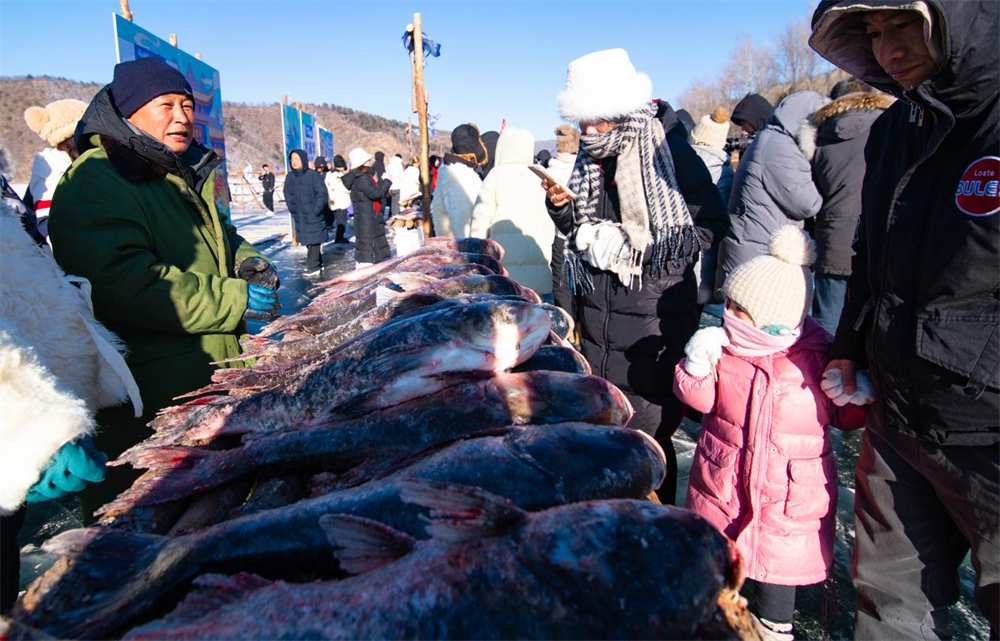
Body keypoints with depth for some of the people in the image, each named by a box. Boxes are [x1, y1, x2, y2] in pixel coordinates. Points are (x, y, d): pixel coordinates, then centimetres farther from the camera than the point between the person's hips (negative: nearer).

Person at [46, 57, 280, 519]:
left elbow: (219, 238, 28)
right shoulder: (93, 184, -13)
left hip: (222, 375, 8)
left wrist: (247, 261, 3)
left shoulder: (191, 173, 15)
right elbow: (127, 285, -25)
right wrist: (237, 299, -23)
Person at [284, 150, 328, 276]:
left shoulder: (313, 175, -12)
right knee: (307, 240, 11)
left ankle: (313, 266, 7)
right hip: (299, 216, 6)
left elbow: (322, 193, -12)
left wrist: (316, 209, -14)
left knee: (313, 240, -2)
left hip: (312, 215, -6)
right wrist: (291, 207, 7)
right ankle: (317, 263, 23)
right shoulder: (290, 176, 5)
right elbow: (287, 193, 17)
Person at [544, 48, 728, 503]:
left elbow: (710, 225, -9)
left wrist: (636, 244, -17)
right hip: (597, 312, 6)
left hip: (655, 317, -6)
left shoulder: (670, 152, -8)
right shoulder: (590, 159, 10)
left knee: (648, 432, 0)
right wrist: (562, 209, -3)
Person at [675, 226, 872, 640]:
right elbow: (701, 399, -4)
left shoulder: (821, 356, -11)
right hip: (724, 482, 2)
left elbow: (845, 417, 1)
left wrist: (858, 397, -20)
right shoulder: (723, 345, -7)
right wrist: (697, 365, -21)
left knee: (779, 558, 13)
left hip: (791, 491, -2)